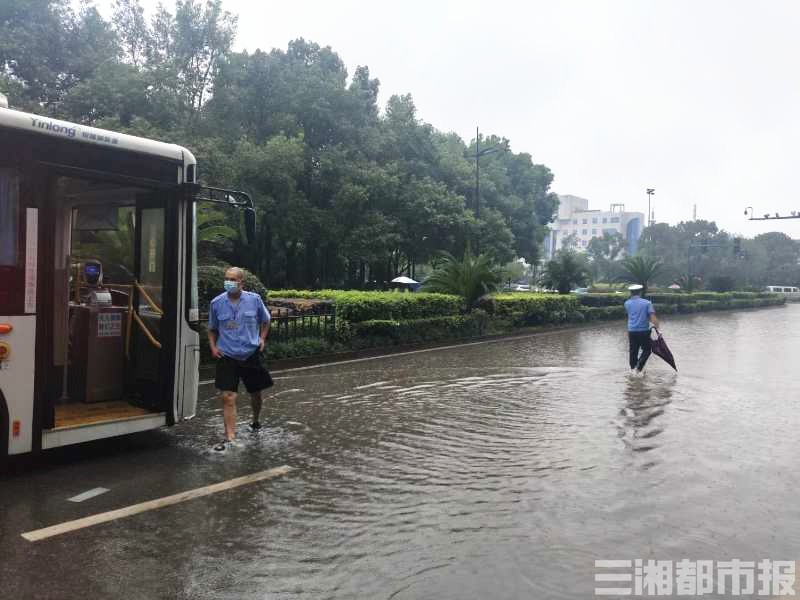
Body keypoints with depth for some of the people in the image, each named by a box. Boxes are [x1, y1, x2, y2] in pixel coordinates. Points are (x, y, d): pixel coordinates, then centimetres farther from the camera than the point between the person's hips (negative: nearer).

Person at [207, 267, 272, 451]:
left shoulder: (254, 299, -5)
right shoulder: (217, 303, -4)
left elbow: (265, 321, 12)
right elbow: (212, 328, 11)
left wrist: (262, 339, -1)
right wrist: (213, 346, -3)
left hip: (251, 354, 1)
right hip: (227, 356, -1)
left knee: (255, 393, 17)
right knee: (228, 397, -12)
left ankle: (256, 421, 45)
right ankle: (230, 437, -7)